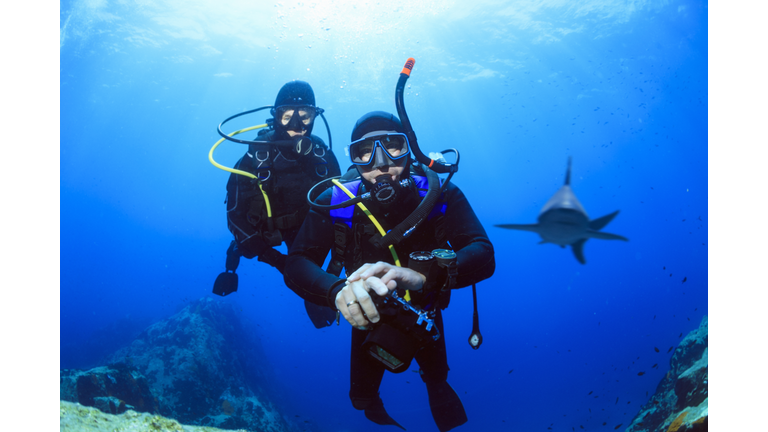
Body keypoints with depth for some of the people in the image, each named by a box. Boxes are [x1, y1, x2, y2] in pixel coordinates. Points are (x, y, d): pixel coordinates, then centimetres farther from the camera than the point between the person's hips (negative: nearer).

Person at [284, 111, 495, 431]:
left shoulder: (440, 195, -29)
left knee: (437, 380, 25)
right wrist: (339, 290, -59)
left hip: (424, 317, 0)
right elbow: (296, 266, -35)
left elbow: (483, 256, -40)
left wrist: (422, 276, -61)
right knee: (363, 398, 17)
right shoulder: (335, 202, -28)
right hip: (369, 321, 0)